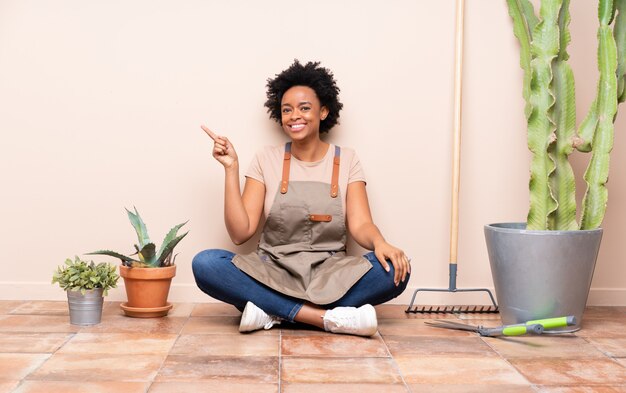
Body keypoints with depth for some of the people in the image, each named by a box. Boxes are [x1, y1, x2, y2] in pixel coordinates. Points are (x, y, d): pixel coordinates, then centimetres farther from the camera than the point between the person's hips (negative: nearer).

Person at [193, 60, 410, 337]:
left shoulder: (345, 160, 7)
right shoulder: (266, 160, 6)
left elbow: (360, 225, -5)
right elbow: (240, 233, -2)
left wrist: (381, 243, -27)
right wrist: (231, 168, -8)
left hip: (331, 276, 0)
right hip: (272, 273, 0)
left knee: (395, 270, -28)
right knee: (205, 264, -27)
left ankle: (273, 311, -24)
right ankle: (329, 318, -29)